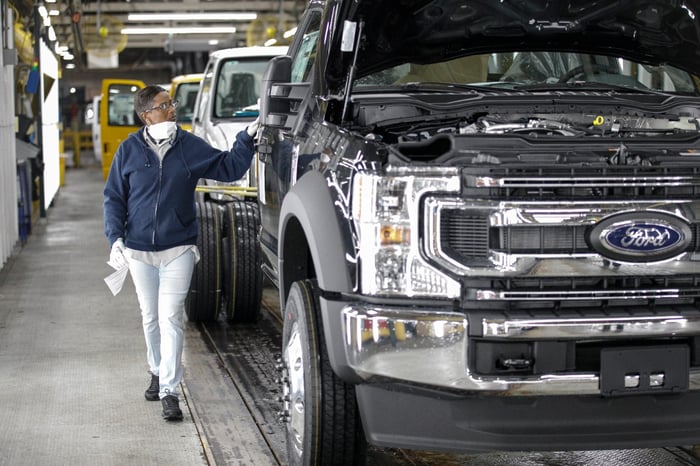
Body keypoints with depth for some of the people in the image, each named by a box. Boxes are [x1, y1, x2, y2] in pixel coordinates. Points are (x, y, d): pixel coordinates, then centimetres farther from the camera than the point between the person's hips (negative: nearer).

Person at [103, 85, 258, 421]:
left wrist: (247, 137, -8)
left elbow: (229, 167, 5)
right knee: (150, 318, 14)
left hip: (179, 249, -1)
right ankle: (157, 373, 36)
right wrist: (115, 237, -6)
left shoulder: (190, 147, -1)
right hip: (139, 250, 1)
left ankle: (169, 391, -6)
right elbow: (114, 197, 4)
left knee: (171, 318, -9)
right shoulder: (129, 150, -2)